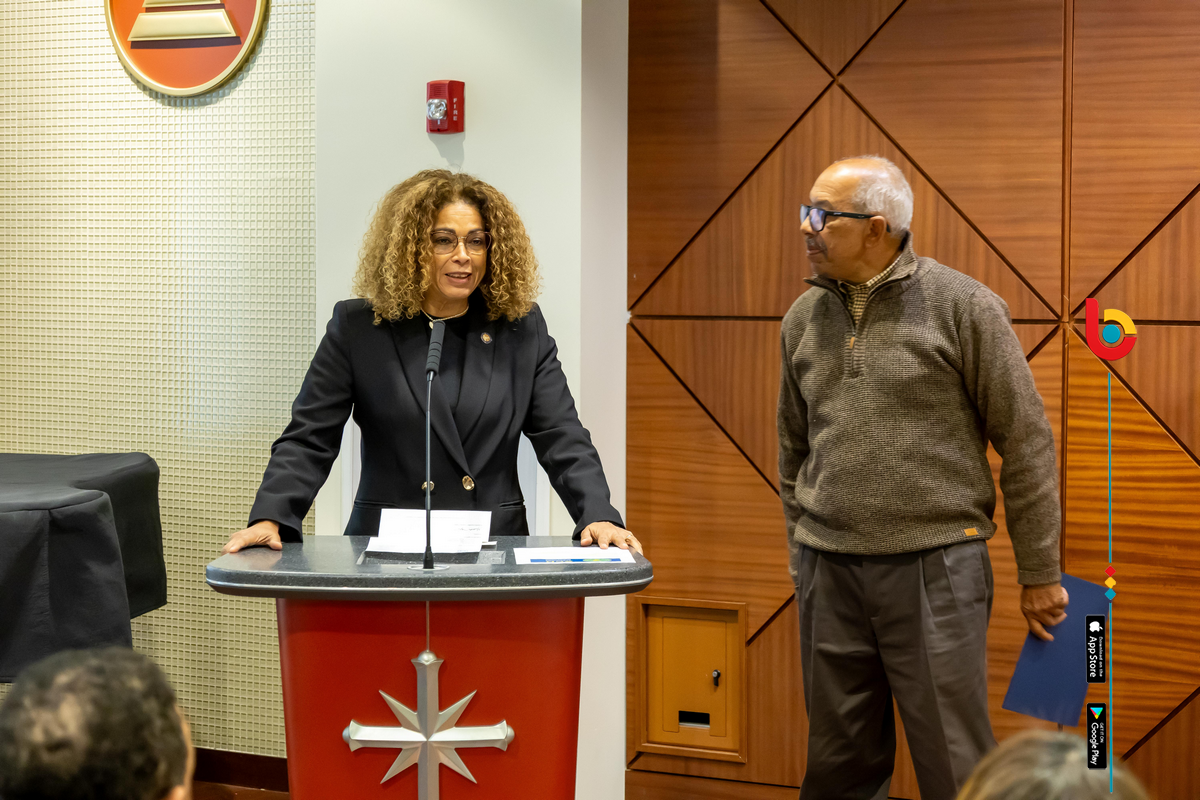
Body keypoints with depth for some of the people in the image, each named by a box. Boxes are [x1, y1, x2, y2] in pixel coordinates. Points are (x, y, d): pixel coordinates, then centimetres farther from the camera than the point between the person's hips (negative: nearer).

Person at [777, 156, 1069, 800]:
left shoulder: (963, 306, -6)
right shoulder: (804, 318, 9)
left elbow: (1026, 444, -4)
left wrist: (1039, 574, -3)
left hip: (935, 568, -5)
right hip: (828, 572, 5)